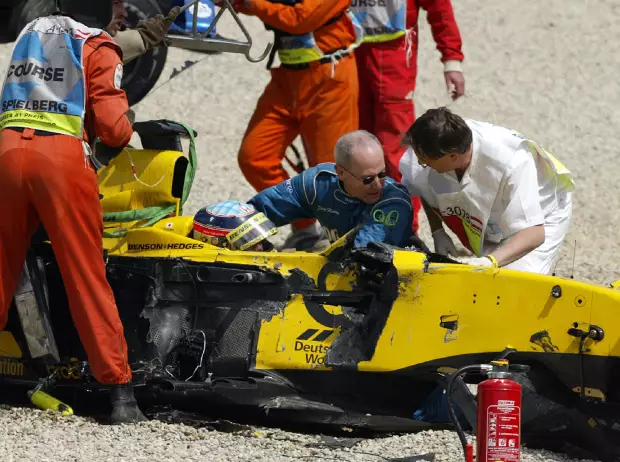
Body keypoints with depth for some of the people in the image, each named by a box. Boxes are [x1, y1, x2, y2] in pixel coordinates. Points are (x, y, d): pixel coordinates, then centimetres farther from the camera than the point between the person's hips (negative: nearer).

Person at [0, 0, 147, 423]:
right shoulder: (97, 47, 3)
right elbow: (111, 125, -5)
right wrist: (127, 133, 17)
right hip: (62, 154, -5)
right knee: (87, 277, -3)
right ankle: (120, 390, -3)